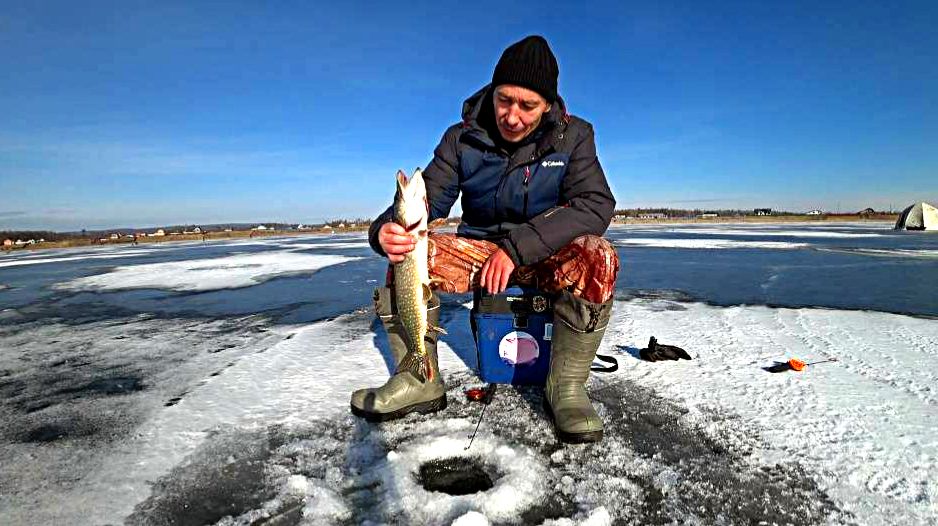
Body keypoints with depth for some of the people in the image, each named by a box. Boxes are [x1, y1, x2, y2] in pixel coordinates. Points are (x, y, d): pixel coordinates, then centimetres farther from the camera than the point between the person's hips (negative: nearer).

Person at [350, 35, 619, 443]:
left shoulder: (573, 136, -9)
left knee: (597, 257, -33)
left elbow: (596, 204, -23)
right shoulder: (462, 138, -6)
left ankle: (566, 386, -19)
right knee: (411, 251, -23)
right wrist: (386, 229, -39)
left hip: (546, 256, -1)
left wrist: (517, 246, -34)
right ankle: (419, 382, -13)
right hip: (479, 250, 2)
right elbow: (426, 198, -14)